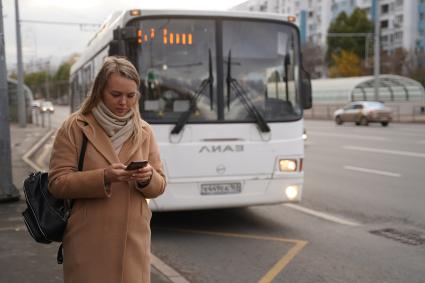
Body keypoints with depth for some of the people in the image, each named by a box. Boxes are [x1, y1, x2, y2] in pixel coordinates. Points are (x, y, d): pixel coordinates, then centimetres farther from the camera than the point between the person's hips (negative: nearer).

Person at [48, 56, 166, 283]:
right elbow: (57, 183, -7)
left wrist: (147, 178, -13)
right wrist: (103, 177, -21)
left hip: (134, 240, 3)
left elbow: (159, 185, 10)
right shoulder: (75, 127, -2)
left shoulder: (144, 131, 8)